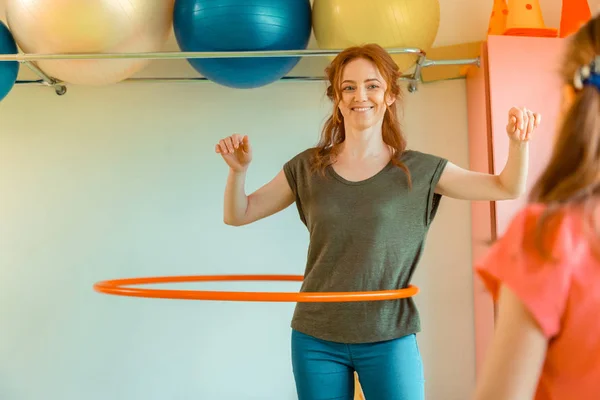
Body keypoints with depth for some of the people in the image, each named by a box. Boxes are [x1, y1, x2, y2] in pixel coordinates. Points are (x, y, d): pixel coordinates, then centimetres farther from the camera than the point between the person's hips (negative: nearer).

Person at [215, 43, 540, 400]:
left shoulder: (419, 171, -2)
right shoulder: (308, 168, 2)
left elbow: (507, 188, -1)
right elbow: (238, 215, 6)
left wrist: (518, 143, -20)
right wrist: (239, 170, -13)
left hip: (389, 339, -1)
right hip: (316, 339, 2)